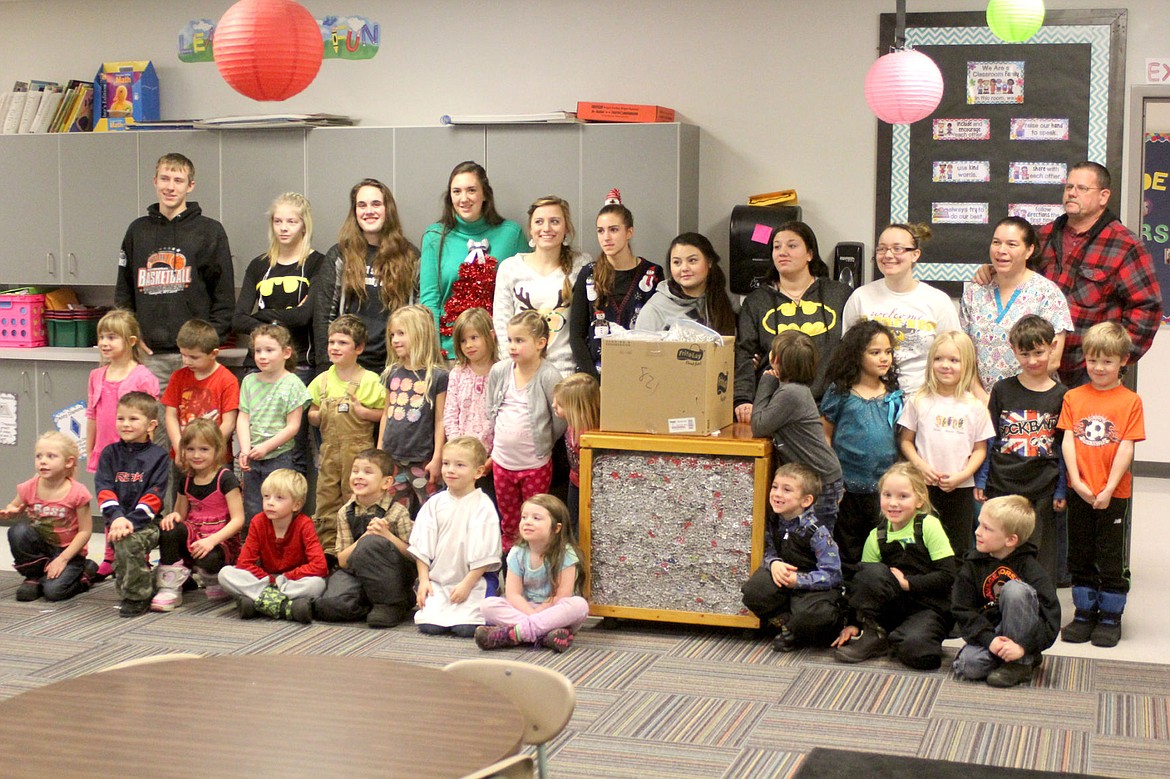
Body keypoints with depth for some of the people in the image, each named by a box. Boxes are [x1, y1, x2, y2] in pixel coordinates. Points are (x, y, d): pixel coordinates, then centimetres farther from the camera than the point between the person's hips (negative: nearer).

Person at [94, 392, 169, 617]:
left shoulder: (158, 456, 1)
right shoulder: (110, 453, 11)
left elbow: (154, 495, -8)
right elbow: (104, 489, -1)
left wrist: (132, 520, -20)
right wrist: (116, 516, -17)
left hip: (145, 522, -4)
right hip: (118, 520, 4)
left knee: (128, 542, -30)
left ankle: (136, 596, -12)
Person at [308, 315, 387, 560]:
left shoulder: (370, 380, -4)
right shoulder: (322, 380, 11)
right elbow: (311, 415, 19)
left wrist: (363, 411, -17)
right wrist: (317, 415, -2)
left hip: (358, 450, -5)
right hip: (329, 449, 5)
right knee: (326, 502, 8)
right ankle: (328, 549, 16)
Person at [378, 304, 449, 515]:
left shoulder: (437, 376, -8)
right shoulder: (392, 373, 8)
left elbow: (440, 420, -7)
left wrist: (437, 458, -9)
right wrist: (379, 451, 15)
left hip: (422, 460, -5)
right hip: (392, 458, 6)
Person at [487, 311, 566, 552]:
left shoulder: (549, 376, -18)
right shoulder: (499, 371, -3)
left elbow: (559, 421, -12)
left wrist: (541, 443, 1)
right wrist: (504, 438, 11)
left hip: (535, 464, -5)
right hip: (502, 460, 5)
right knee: (508, 521, 20)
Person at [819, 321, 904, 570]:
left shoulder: (893, 394, 8)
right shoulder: (839, 392, -2)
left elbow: (899, 437, 15)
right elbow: (825, 435, 1)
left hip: (884, 485, 3)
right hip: (847, 484, -3)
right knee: (847, 549, 6)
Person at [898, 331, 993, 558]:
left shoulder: (974, 407, 2)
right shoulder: (919, 401, 2)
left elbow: (980, 449, 4)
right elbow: (905, 441, 4)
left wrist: (961, 476, -10)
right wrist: (921, 467, -11)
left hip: (961, 488, 1)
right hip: (925, 487, 0)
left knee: (959, 551, 5)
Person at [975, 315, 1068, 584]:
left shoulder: (1061, 396, 2)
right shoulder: (1002, 390, 3)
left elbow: (1064, 448, 5)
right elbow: (988, 439, 7)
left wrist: (1061, 491, 3)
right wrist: (980, 480, 5)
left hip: (1042, 491, 0)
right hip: (1001, 486, 0)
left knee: (1040, 554, 5)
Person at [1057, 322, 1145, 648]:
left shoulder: (1130, 401, -4)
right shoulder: (1073, 397, 3)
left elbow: (1126, 448, -8)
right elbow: (1067, 441, -1)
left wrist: (1108, 489, -14)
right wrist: (1076, 481, -12)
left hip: (1113, 494, -3)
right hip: (1080, 492, 3)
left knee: (1111, 557, 6)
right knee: (1080, 556, 12)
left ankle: (1110, 617, 17)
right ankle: (1084, 613, 23)